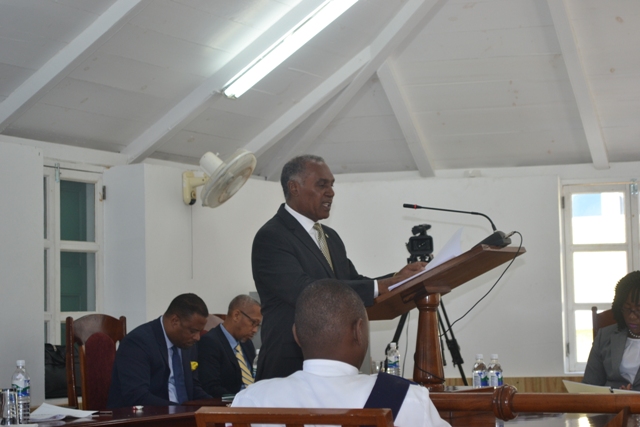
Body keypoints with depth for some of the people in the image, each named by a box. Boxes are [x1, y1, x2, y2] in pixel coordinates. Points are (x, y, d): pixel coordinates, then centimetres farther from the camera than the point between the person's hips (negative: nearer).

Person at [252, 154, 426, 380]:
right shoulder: (270, 238, -12)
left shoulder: (330, 237, 17)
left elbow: (354, 285, 15)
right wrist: (380, 286, -26)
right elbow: (305, 293, -23)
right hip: (290, 368, -8)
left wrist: (398, 278, -6)